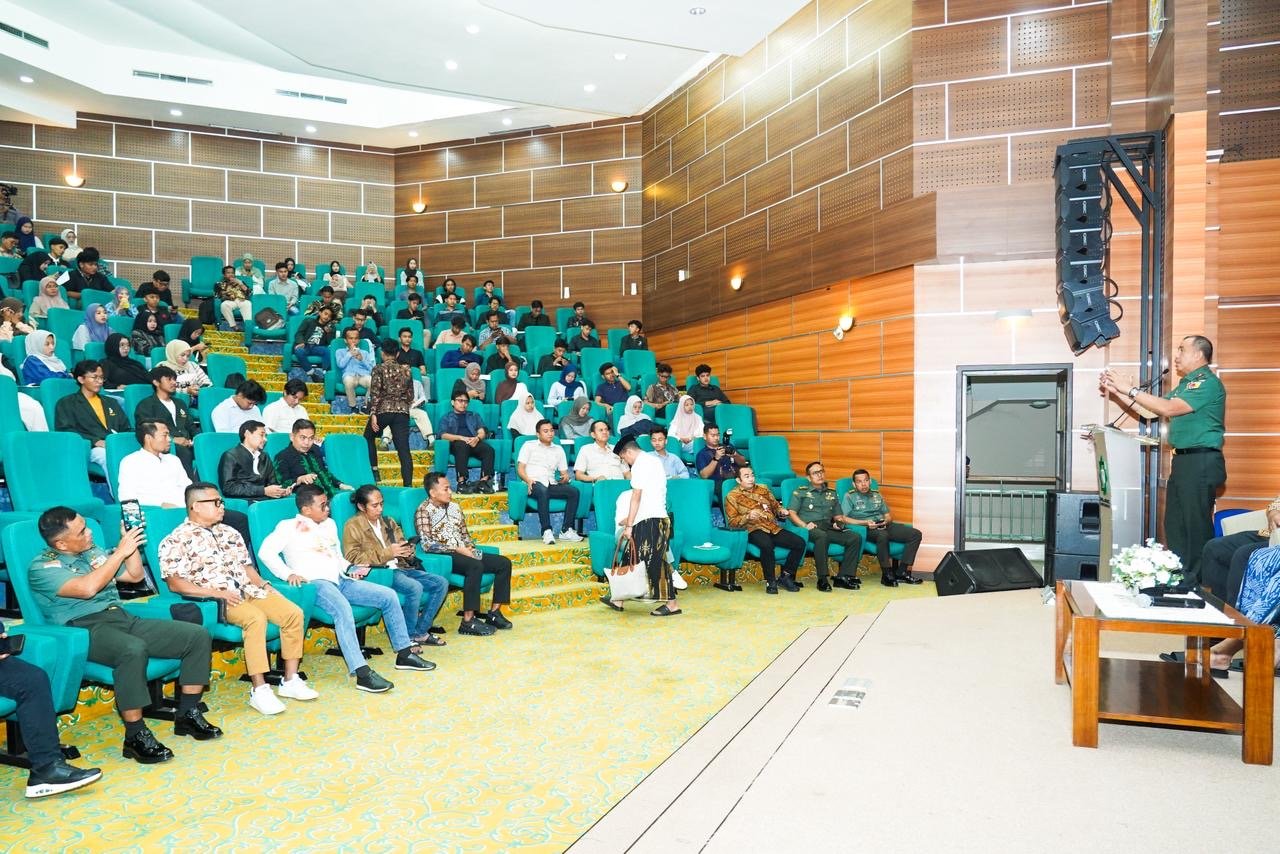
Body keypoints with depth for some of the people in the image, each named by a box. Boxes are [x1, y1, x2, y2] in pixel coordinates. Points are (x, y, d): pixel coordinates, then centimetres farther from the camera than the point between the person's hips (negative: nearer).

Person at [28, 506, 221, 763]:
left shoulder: (94, 552, 19)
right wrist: (120, 551, -15)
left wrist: (130, 542, 11)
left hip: (123, 618, 7)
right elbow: (87, 588, -21)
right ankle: (135, 736, -28)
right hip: (85, 629, -7)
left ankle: (188, 714, -1)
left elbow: (135, 575, 24)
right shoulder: (43, 567, -4)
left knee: (198, 635, -9)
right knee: (133, 650, -41)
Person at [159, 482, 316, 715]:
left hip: (249, 590, 7)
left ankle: (290, 680, -5)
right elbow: (175, 583, -10)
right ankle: (259, 690, -28)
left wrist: (263, 585, 3)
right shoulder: (176, 541, -1)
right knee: (256, 618, -34)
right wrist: (216, 593, -18)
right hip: (216, 600, -7)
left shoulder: (229, 533, 20)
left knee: (293, 613, -14)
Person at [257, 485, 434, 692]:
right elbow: (265, 551, -10)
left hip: (339, 581, 8)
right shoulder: (289, 526, 3)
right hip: (315, 582, -7)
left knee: (389, 596, -4)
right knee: (343, 609, -38)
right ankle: (362, 673, -42)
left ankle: (404, 654, 5)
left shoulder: (330, 524, 24)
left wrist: (350, 569, 10)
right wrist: (288, 574, -20)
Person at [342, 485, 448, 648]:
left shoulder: (388, 521, 18)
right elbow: (352, 558, -12)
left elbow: (403, 545, 19)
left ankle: (420, 632, -1)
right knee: (415, 587, -32)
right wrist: (387, 553, -18)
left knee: (441, 583, -9)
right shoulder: (353, 526, -1)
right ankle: (407, 638, -15)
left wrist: (408, 551, -8)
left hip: (400, 568, 7)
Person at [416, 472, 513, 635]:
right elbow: (427, 544, -17)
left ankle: (494, 613, -2)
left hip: (463, 552, 8)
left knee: (504, 563, -6)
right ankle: (468, 621, -32)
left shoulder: (454, 507, 16)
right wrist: (456, 549, -19)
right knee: (475, 566, -36)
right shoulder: (424, 511, -7)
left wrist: (469, 547, -1)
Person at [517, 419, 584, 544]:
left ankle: (566, 530, -26)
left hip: (551, 484, 4)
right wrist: (528, 480, -15)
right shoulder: (529, 445, 15)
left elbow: (564, 472, 22)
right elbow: (520, 468, 5)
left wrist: (565, 477, -4)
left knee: (574, 491, -25)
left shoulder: (559, 449, 26)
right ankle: (546, 531, -41)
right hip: (535, 483, -4)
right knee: (543, 490, -40)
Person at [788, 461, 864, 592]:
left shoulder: (832, 493, 28)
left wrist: (837, 523, 5)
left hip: (829, 527, 5)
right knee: (822, 536, -40)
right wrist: (805, 525, -13)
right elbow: (791, 512, 3)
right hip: (811, 528, -5)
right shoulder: (801, 491, 14)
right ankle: (822, 579, -33)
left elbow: (838, 515, 29)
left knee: (855, 537, -21)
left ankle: (844, 577, -19)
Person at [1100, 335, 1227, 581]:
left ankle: (1195, 582, 3)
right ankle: (1178, 576, 23)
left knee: (1196, 524, -4)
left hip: (1201, 462, -10)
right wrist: (1117, 392, 9)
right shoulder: (1187, 383, 18)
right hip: (1183, 460, 10)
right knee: (1175, 524, 14)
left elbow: (1168, 408, -21)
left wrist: (1131, 389, -16)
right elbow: (1157, 408, 16)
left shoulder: (1208, 383, -12)